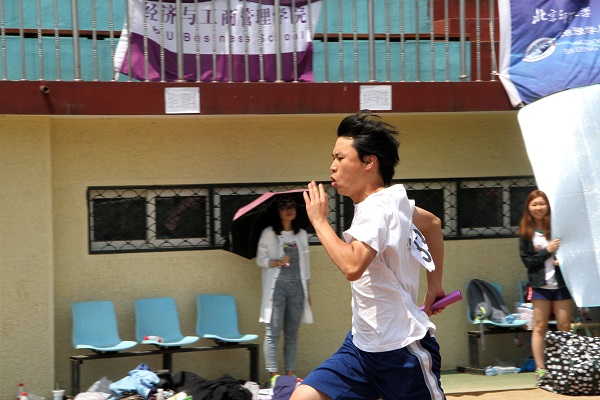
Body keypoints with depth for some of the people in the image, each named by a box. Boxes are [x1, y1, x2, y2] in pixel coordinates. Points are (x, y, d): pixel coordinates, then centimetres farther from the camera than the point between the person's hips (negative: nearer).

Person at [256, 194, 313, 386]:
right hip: (277, 286, -4)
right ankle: (274, 375, -8)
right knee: (273, 333, -8)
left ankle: (290, 374, 7)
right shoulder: (269, 233, 4)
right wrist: (278, 262, -17)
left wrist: (307, 290, 13)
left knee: (292, 334, 4)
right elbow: (260, 259, 1)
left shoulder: (301, 234, 15)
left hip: (297, 287, 4)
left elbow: (306, 262, 16)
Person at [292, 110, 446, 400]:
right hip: (361, 345, 9)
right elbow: (433, 224, 28)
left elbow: (352, 266, -35)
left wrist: (319, 220, -23)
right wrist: (434, 286, 29)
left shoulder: (376, 209, -18)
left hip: (402, 351, -9)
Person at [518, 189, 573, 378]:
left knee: (564, 326, 0)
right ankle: (540, 368, 6)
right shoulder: (525, 232, 2)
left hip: (561, 283, 0)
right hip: (540, 284, 0)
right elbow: (528, 261, -2)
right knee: (540, 327, 3)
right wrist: (547, 251, -14)